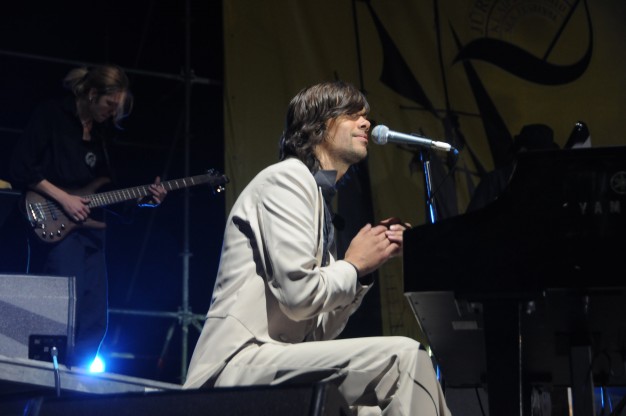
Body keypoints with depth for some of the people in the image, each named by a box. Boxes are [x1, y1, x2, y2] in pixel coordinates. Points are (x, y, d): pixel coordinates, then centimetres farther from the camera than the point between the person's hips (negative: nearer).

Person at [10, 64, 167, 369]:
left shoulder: (101, 131, 18)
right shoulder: (52, 114, -3)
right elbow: (21, 167, -10)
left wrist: (142, 198, 4)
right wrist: (63, 198, -14)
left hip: (90, 227, 8)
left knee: (94, 321, 4)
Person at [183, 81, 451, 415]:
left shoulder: (317, 197, 22)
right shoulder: (287, 178, -4)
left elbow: (318, 333, 17)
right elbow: (298, 295, -19)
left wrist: (367, 267, 7)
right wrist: (355, 264, -1)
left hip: (263, 364, 10)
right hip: (239, 364, -10)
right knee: (404, 356, -21)